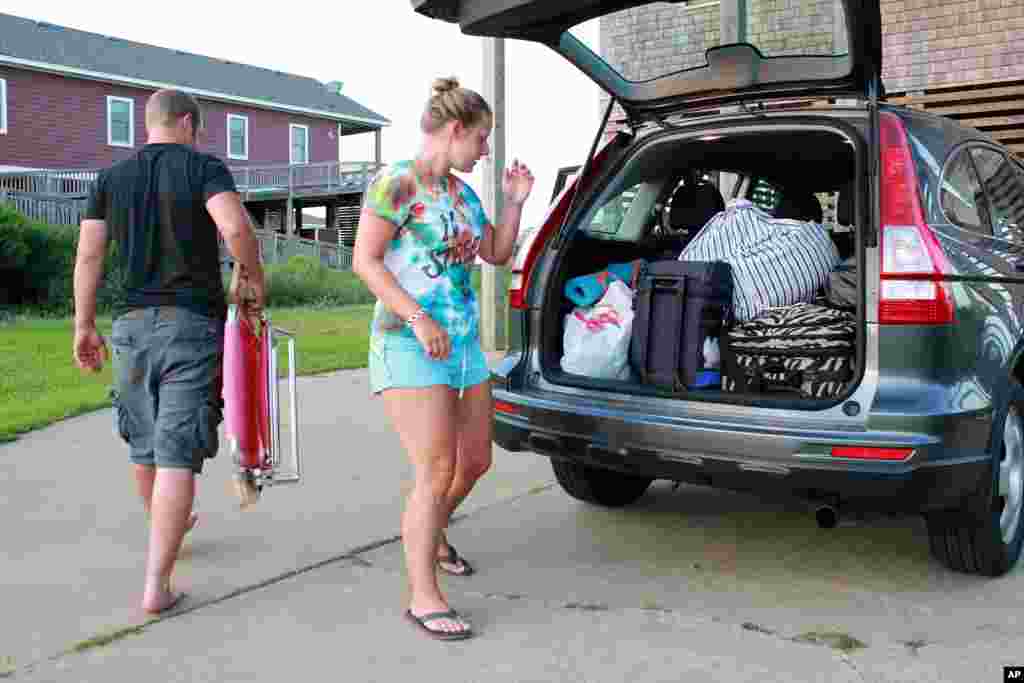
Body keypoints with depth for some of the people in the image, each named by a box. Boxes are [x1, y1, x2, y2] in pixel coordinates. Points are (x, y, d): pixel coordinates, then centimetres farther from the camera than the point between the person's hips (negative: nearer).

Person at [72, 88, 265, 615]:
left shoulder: (110, 178, 10)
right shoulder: (205, 168, -2)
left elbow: (88, 256, 6)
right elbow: (235, 227, -20)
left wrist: (84, 326, 12)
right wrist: (255, 277, -4)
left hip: (131, 323, 5)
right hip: (193, 321, -5)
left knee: (143, 443, 20)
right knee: (177, 454, -4)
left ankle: (167, 531, 45)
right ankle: (156, 584, -5)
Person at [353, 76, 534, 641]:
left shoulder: (462, 193, 14)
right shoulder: (397, 182, -9)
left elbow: (497, 254, 23)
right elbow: (365, 261, -14)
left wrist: (514, 204, 9)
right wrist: (419, 318, -22)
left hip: (464, 344, 8)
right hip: (409, 345, -8)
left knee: (475, 461, 15)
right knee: (436, 473, -11)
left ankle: (431, 535, 42)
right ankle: (423, 598, 1)